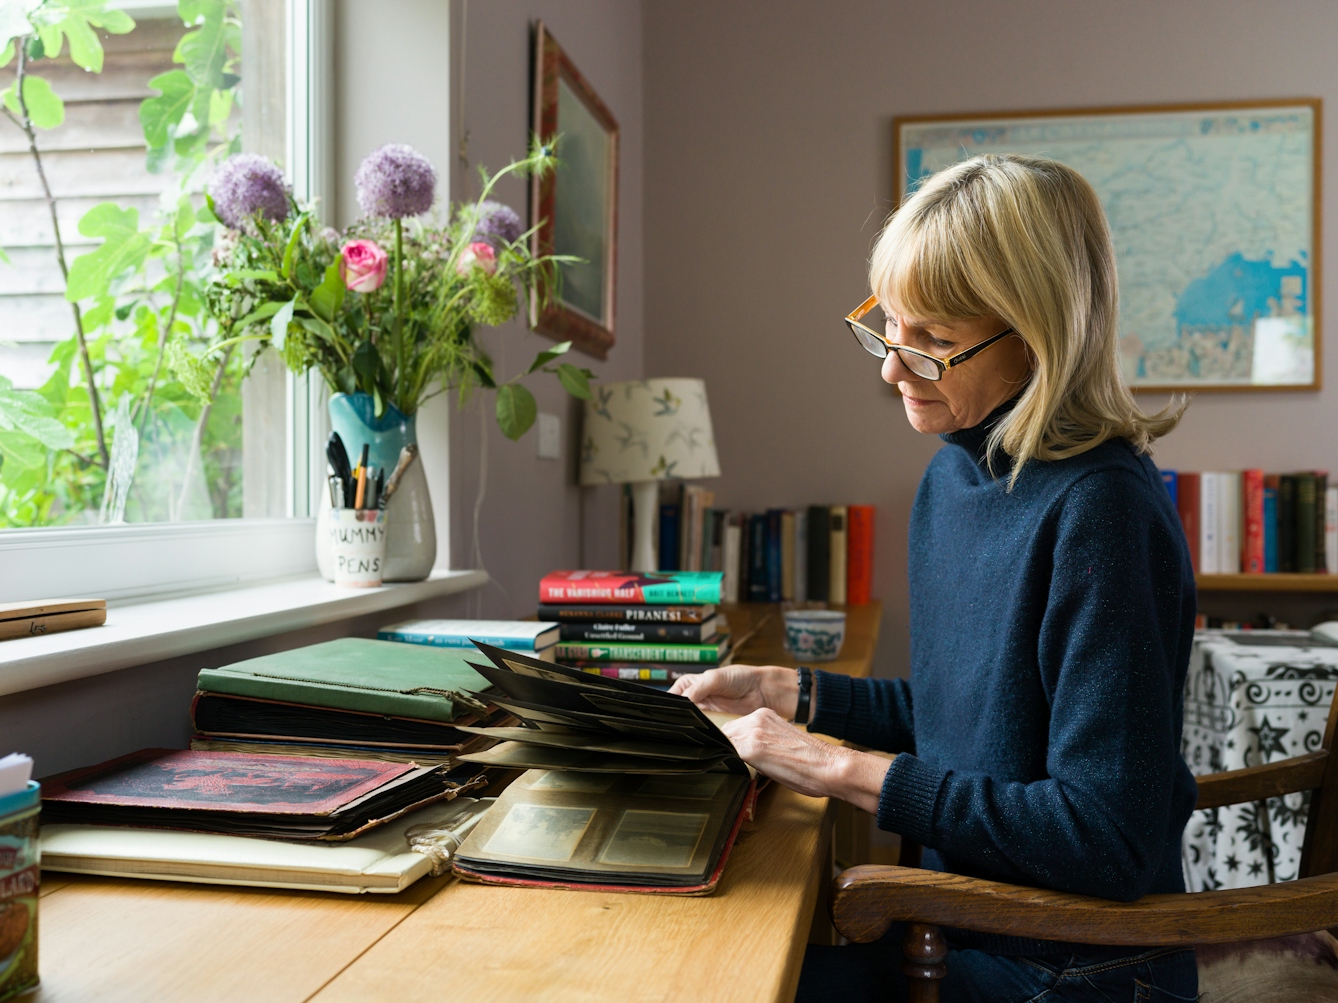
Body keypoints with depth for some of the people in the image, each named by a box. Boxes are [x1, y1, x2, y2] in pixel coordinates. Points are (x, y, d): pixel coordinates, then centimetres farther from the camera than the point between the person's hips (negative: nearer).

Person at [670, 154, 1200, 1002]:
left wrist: (846, 771, -23)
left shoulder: (1101, 508, -23)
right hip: (961, 924, 7)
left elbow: (1106, 839, -25)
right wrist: (783, 690, 6)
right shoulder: (952, 473, 3)